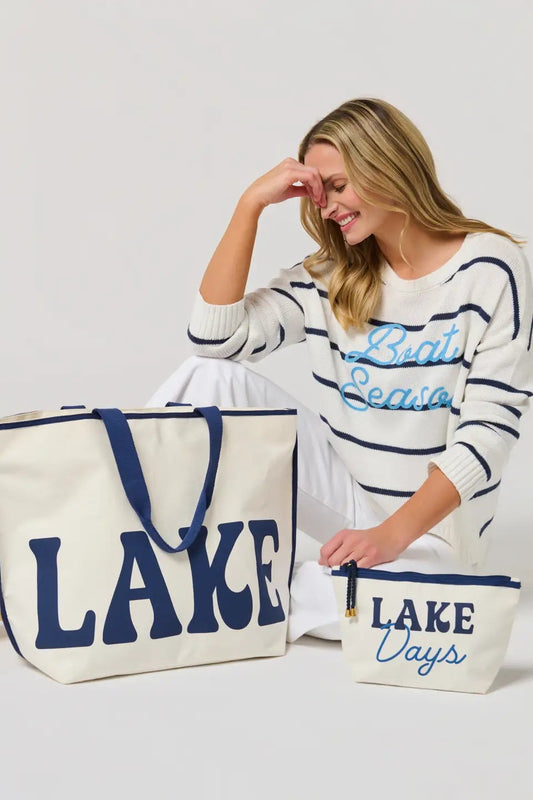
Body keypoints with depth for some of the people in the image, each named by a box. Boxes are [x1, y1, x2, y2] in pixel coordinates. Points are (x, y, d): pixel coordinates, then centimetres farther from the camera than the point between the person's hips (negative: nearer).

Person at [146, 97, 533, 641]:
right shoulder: (328, 279, 3)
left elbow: (489, 428, -16)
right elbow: (214, 336, -9)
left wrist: (393, 533, -26)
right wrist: (251, 203, -11)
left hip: (430, 526, -4)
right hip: (343, 492, 4)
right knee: (211, 376, -13)